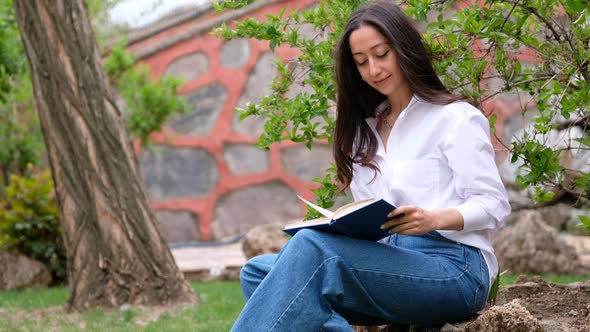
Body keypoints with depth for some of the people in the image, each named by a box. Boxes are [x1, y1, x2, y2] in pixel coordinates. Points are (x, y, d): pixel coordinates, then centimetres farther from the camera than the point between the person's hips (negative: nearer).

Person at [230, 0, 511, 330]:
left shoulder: (456, 117, 5)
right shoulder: (367, 129, 25)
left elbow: (494, 204, -2)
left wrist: (435, 218, -22)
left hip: (453, 269, -7)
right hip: (388, 261, 7)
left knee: (313, 246, -30)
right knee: (258, 271, -16)